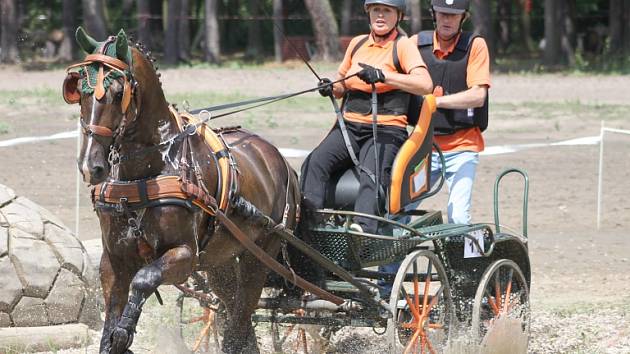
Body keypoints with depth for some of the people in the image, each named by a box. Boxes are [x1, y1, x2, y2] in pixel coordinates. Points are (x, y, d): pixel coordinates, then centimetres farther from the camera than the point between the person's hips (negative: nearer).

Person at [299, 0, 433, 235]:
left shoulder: (403, 46, -1)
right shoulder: (358, 43, 17)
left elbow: (425, 85, -18)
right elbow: (342, 87, 30)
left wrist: (383, 76, -26)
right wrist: (331, 88, 5)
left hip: (387, 130, -6)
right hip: (349, 126, 6)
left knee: (371, 177, -33)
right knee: (314, 163, -22)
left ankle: (364, 227, -52)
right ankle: (305, 219, -35)